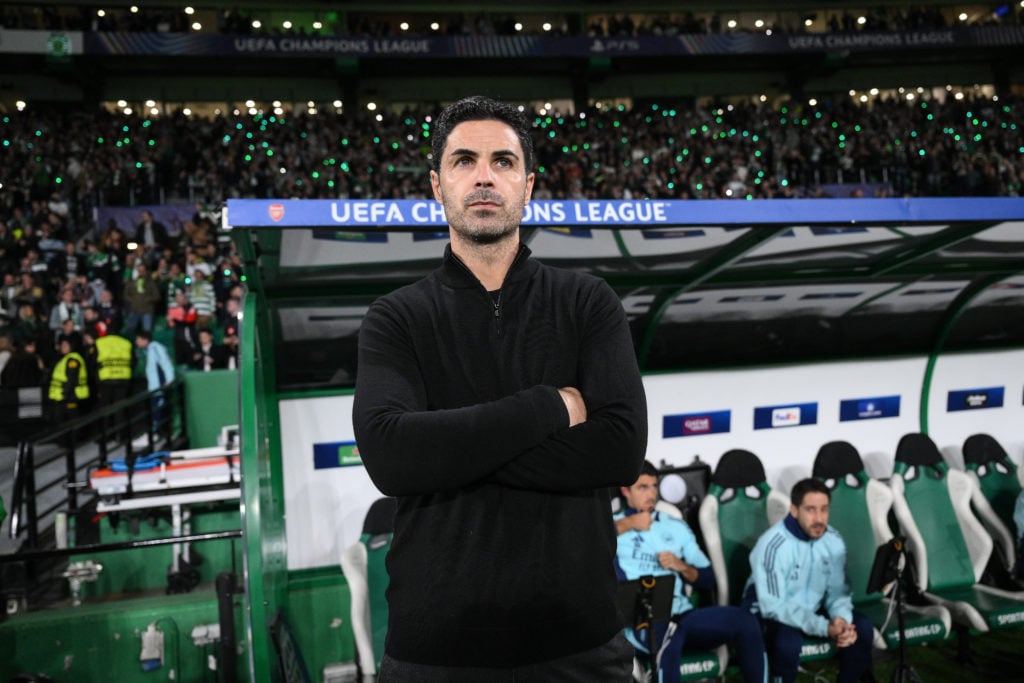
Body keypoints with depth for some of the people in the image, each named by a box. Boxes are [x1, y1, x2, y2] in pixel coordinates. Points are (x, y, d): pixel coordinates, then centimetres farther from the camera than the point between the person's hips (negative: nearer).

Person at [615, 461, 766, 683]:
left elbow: (708, 579, 21)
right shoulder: (614, 526, 7)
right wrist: (624, 526, -15)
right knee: (669, 639, -40)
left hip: (681, 616, 5)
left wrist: (682, 567, 2)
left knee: (744, 619, -20)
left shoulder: (677, 527, 21)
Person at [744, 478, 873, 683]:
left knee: (862, 628, -13)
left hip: (812, 610, 6)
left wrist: (843, 619, -25)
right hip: (770, 615, -6)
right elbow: (773, 606, -27)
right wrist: (823, 627, -35)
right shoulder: (773, 545, -27)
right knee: (788, 641, -36)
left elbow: (838, 591, -1)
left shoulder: (833, 541, -7)